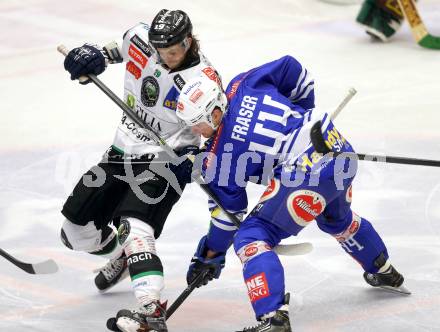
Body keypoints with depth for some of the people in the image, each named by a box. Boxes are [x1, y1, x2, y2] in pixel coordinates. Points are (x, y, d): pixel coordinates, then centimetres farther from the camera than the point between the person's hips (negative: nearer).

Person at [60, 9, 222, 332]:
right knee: (77, 231, 13)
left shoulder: (202, 80, -23)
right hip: (123, 152, 7)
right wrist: (95, 54, -3)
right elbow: (120, 47, 16)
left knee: (133, 227, -30)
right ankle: (123, 256, 44)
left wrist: (192, 160, -34)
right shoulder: (140, 39, -7)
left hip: (166, 160, -7)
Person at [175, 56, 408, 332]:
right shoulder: (244, 84, 6)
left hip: (307, 172, -9)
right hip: (341, 149, 9)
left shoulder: (216, 159, -6)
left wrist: (210, 257, 16)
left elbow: (227, 212, 2)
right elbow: (294, 70, 16)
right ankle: (384, 273, 62)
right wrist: (303, 115, 32)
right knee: (337, 218, 39)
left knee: (251, 237, -3)